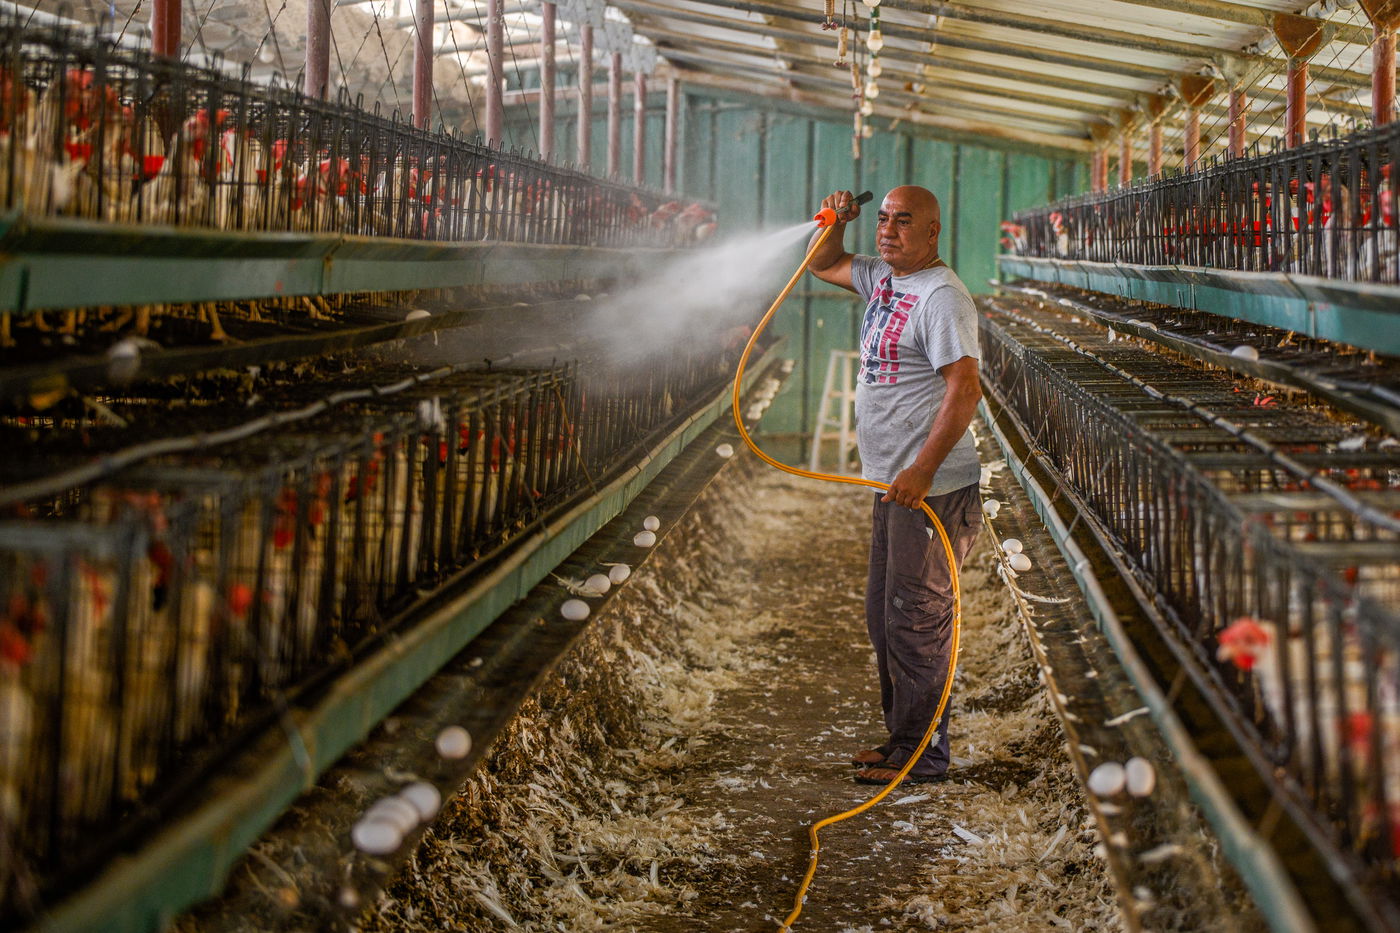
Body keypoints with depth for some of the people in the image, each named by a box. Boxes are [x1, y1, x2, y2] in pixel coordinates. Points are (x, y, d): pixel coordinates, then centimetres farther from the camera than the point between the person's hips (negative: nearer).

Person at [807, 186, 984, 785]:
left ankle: (922, 755, 2)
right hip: (894, 487, 10)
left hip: (931, 489, -10)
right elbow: (826, 266, 32)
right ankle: (901, 738, 27)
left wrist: (922, 470, -29)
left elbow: (965, 390, -23)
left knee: (915, 622, -6)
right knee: (884, 617, 16)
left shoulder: (942, 296, -15)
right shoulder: (883, 278, 13)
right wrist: (835, 222, 10)